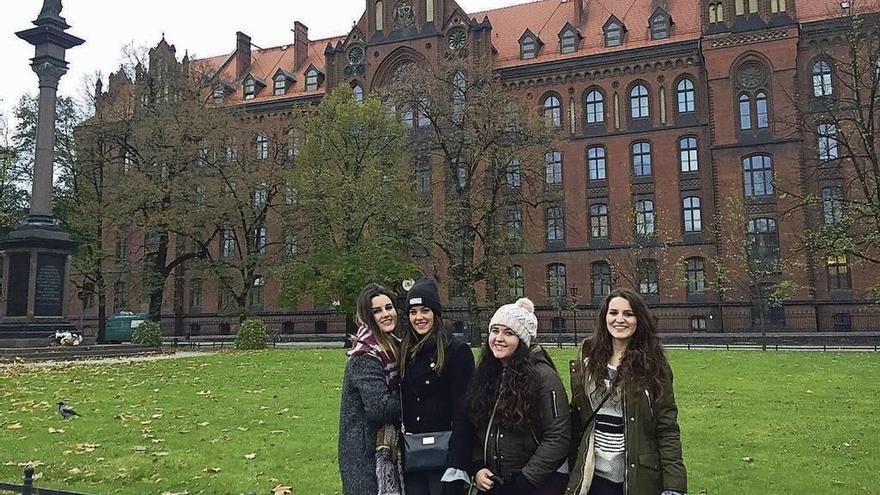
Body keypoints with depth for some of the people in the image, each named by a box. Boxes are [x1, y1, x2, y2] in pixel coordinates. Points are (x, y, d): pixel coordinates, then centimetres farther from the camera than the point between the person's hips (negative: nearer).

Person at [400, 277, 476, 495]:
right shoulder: (404, 352, 8)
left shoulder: (457, 350, -8)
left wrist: (456, 465, -17)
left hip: (444, 457, -5)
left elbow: (463, 411, -12)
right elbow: (401, 405, 12)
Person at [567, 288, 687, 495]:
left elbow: (667, 428, -8)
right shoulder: (587, 360, 3)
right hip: (594, 475, 3)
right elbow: (576, 418, 8)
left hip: (639, 476, -2)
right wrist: (573, 468, 8)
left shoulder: (652, 365, -6)